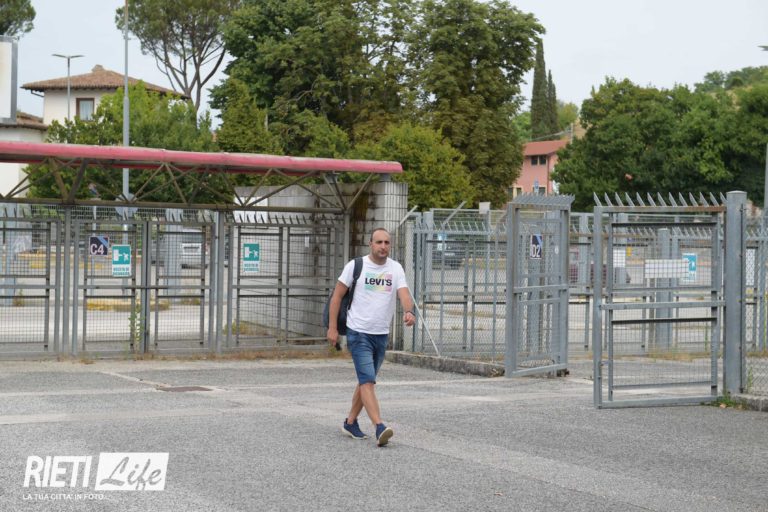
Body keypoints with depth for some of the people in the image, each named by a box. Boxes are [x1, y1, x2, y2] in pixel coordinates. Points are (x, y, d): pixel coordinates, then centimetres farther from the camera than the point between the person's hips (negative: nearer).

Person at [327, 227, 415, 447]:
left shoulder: (395, 268, 4)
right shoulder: (356, 265, -5)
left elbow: (404, 293, -11)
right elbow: (337, 296, 0)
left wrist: (408, 311, -33)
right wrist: (332, 328, -5)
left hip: (381, 335, 5)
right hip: (358, 333, -5)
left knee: (366, 381, 15)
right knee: (368, 381, -15)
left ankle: (350, 422, 30)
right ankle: (379, 428, -23)